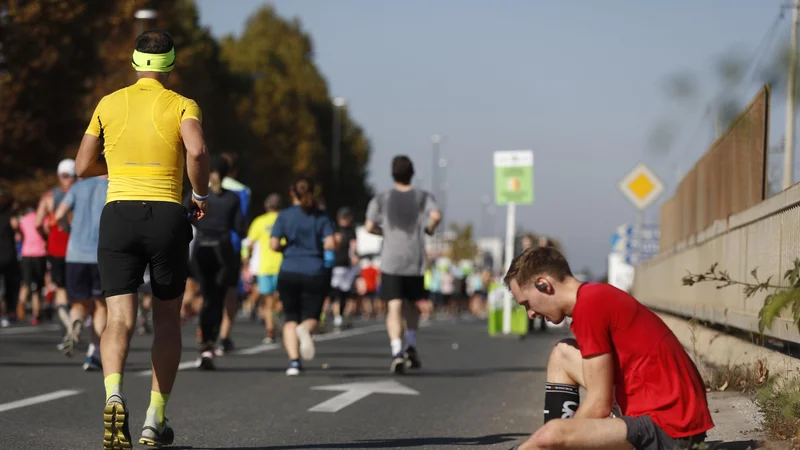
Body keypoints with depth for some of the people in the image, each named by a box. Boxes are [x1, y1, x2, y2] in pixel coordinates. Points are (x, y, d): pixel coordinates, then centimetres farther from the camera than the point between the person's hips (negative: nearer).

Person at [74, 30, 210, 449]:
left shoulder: (109, 104, 9)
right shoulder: (182, 106, 1)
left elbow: (83, 166, 10)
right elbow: (196, 151, -19)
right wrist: (201, 195, -3)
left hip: (118, 212, 1)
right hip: (167, 215, -1)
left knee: (120, 319, -5)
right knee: (167, 320, 13)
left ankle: (114, 394, -33)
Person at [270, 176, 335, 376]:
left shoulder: (284, 215, 1)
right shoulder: (321, 216, 3)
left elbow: (273, 245, -8)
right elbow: (330, 244, -8)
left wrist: (286, 248, 13)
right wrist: (317, 246, 12)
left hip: (289, 273, 0)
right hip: (315, 273, 0)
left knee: (290, 318, 12)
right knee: (311, 317, 11)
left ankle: (294, 361, -6)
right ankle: (305, 330, -27)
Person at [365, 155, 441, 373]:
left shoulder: (381, 199, 3)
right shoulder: (423, 197, 2)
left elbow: (369, 227, -2)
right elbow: (436, 216, -15)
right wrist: (429, 229, 5)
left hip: (391, 262, -1)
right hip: (415, 261, 1)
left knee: (395, 307, -6)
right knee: (412, 304, 21)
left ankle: (397, 351, -23)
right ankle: (411, 345, 7)